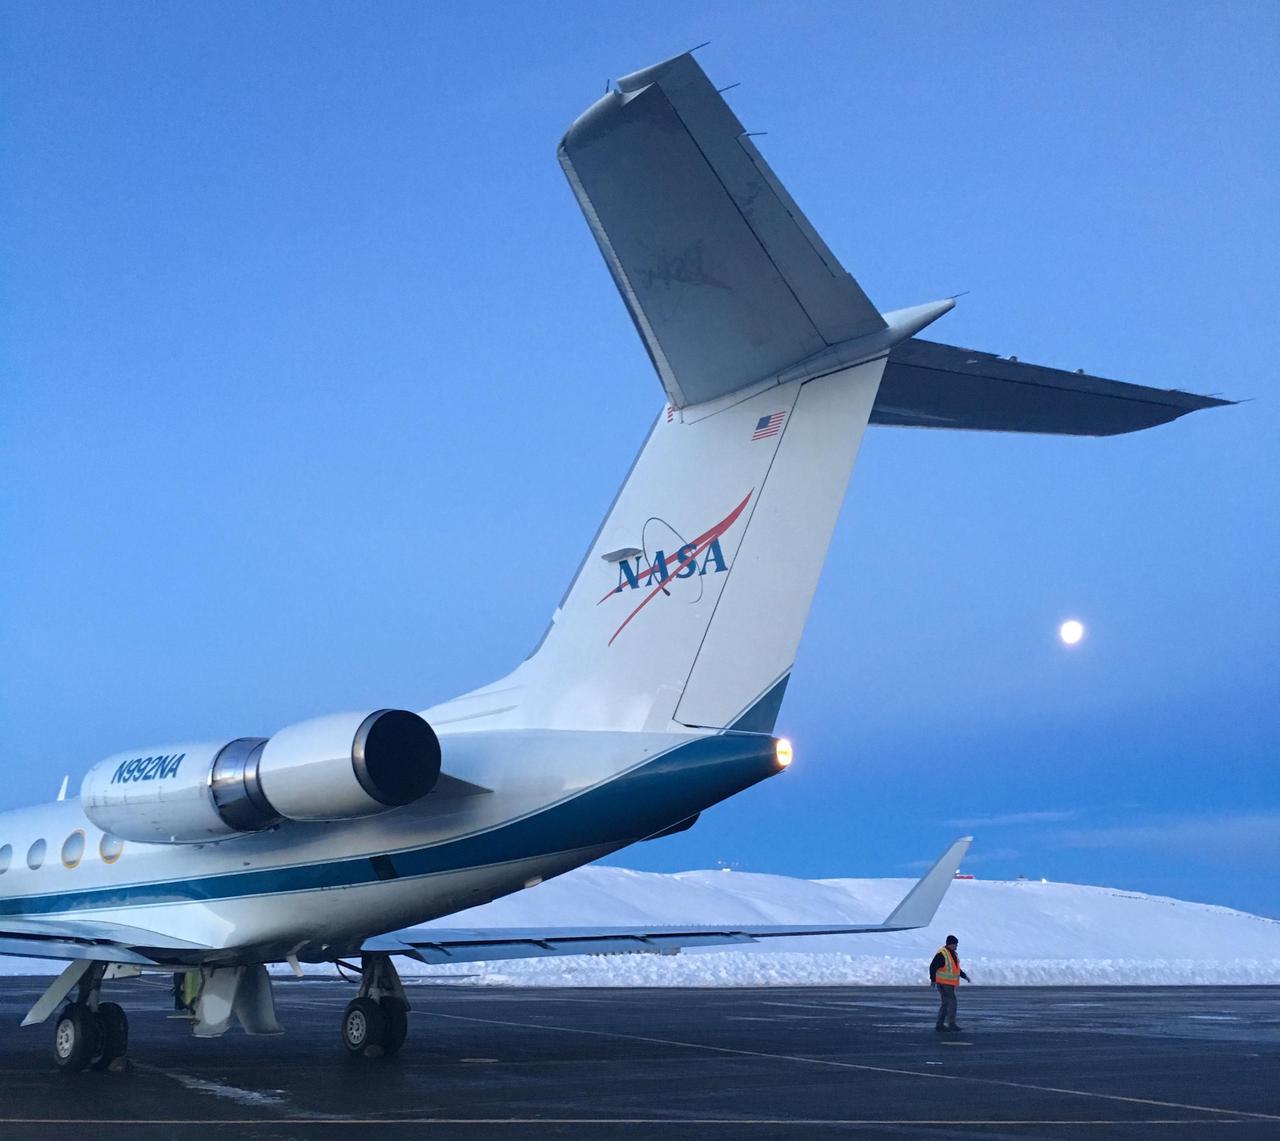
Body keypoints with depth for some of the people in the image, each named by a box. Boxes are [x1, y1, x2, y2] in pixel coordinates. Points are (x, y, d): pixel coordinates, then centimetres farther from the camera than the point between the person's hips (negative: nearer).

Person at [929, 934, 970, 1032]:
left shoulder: (953, 953, 13)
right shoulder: (942, 954, -16)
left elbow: (955, 967, 25)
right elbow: (932, 967, -17)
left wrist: (964, 976, 16)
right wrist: (933, 980, -19)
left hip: (950, 984, 9)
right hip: (943, 983, -9)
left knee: (945, 1004, 10)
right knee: (952, 1002, -12)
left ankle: (940, 1025, 14)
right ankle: (951, 1024, -9)